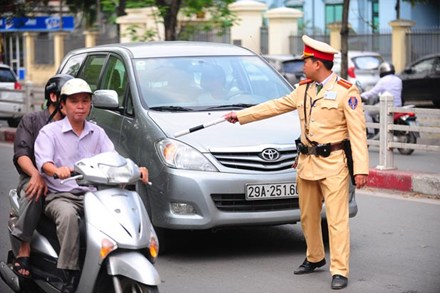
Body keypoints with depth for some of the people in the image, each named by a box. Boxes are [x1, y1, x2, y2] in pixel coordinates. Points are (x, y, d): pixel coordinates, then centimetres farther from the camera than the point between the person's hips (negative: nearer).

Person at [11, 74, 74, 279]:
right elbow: (21, 154, -4)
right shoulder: (31, 121, 10)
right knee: (33, 192, -39)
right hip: (35, 179, -2)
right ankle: (24, 248, -28)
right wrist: (36, 175, -25)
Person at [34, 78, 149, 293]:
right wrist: (57, 170, -38)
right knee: (68, 215, -37)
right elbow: (43, 161, -13)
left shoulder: (98, 133, 17)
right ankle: (70, 275, -36)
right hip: (60, 196, -3)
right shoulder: (50, 132, 3)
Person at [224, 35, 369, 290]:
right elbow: (275, 106, 21)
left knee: (337, 219, -8)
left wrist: (361, 169, -17)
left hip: (333, 165, -7)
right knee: (308, 217, 15)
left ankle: (340, 272, -6)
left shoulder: (346, 92, -8)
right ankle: (315, 258, 33)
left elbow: (358, 133, -11)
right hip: (306, 163, 7)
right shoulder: (303, 90, 12)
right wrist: (240, 116, 22)